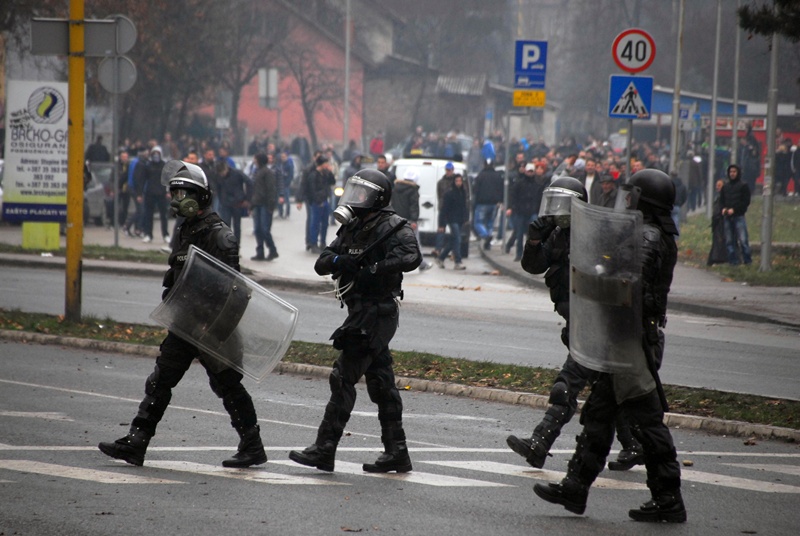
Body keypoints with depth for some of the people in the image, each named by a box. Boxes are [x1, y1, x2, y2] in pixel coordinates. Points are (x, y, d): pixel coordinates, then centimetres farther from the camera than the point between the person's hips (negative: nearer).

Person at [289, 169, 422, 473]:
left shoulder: (393, 228, -13)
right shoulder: (352, 229, 13)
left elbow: (411, 257, -31)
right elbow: (321, 264, 7)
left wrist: (373, 269, -29)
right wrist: (340, 260, -15)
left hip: (377, 312, -9)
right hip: (361, 311, 9)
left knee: (343, 378, -9)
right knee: (380, 382, 12)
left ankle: (324, 450, -7)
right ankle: (396, 453, 17)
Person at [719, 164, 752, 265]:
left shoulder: (743, 186, 1)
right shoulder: (725, 186, 17)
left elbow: (746, 202, -3)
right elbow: (721, 200, 21)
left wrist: (734, 209, -12)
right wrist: (724, 208, 0)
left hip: (739, 216, -5)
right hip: (727, 217, 5)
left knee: (743, 240, -10)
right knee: (729, 241, 3)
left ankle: (747, 260, -5)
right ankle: (733, 260, 8)